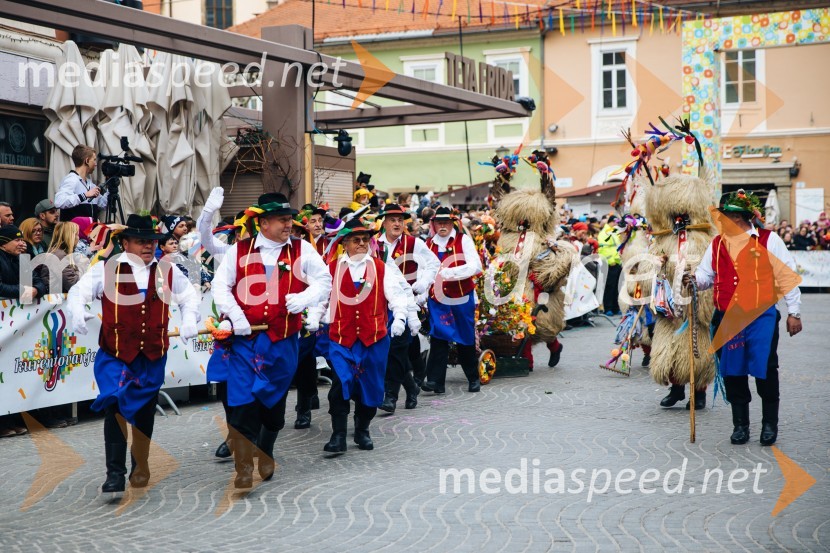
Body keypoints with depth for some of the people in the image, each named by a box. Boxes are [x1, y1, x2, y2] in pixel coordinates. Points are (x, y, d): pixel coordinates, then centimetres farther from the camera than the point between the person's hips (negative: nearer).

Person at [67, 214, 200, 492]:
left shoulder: (167, 272, 7)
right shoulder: (106, 270, -3)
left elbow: (189, 297, 18)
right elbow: (79, 292, -5)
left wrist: (189, 320, 0)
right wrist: (78, 311, -26)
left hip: (153, 357, 3)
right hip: (114, 357, -3)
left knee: (144, 414, 15)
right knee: (115, 407, -19)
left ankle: (140, 466, 34)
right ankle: (115, 472, -13)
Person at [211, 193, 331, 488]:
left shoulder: (302, 250, 3)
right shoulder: (239, 251, 2)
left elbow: (323, 282, 3)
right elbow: (220, 286, 2)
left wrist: (304, 298, -16)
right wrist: (234, 314, -12)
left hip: (283, 340, 1)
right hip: (245, 338, -1)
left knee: (274, 401, 14)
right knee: (243, 400, -10)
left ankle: (266, 456, 35)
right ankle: (244, 468, -5)